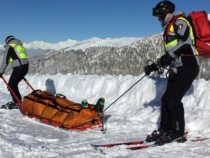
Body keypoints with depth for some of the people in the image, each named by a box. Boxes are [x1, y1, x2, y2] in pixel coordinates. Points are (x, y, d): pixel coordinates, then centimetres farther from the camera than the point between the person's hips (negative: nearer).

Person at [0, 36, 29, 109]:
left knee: (11, 85, -2)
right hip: (25, 67, 8)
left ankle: (17, 102, -6)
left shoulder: (9, 46, 3)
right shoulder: (20, 46, 27)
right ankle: (17, 101, 21)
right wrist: (22, 74, 33)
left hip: (18, 67, -8)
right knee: (14, 84, 18)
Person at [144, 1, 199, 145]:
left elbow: (186, 42, -21)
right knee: (166, 99, 5)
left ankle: (178, 134, -3)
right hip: (178, 69, 10)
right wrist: (154, 67, 24)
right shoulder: (169, 29, 26)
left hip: (188, 66, -10)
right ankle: (165, 130, 12)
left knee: (174, 100, -13)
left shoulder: (179, 21, -3)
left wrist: (168, 56, -25)